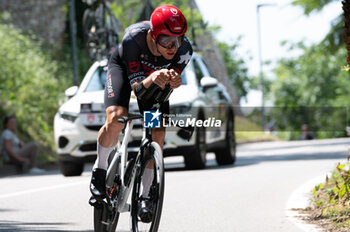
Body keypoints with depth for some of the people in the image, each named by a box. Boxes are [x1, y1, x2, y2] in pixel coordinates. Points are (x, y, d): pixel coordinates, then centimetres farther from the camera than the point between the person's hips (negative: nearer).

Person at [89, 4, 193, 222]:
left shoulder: (184, 50, -34)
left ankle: (144, 196, 2)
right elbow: (137, 88, -36)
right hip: (124, 66, -2)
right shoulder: (134, 38, -40)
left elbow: (164, 90, -27)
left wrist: (172, 83, -51)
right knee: (116, 118, -27)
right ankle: (100, 170, 0)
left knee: (158, 133, -12)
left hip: (154, 75, 3)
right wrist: (151, 80, -59)